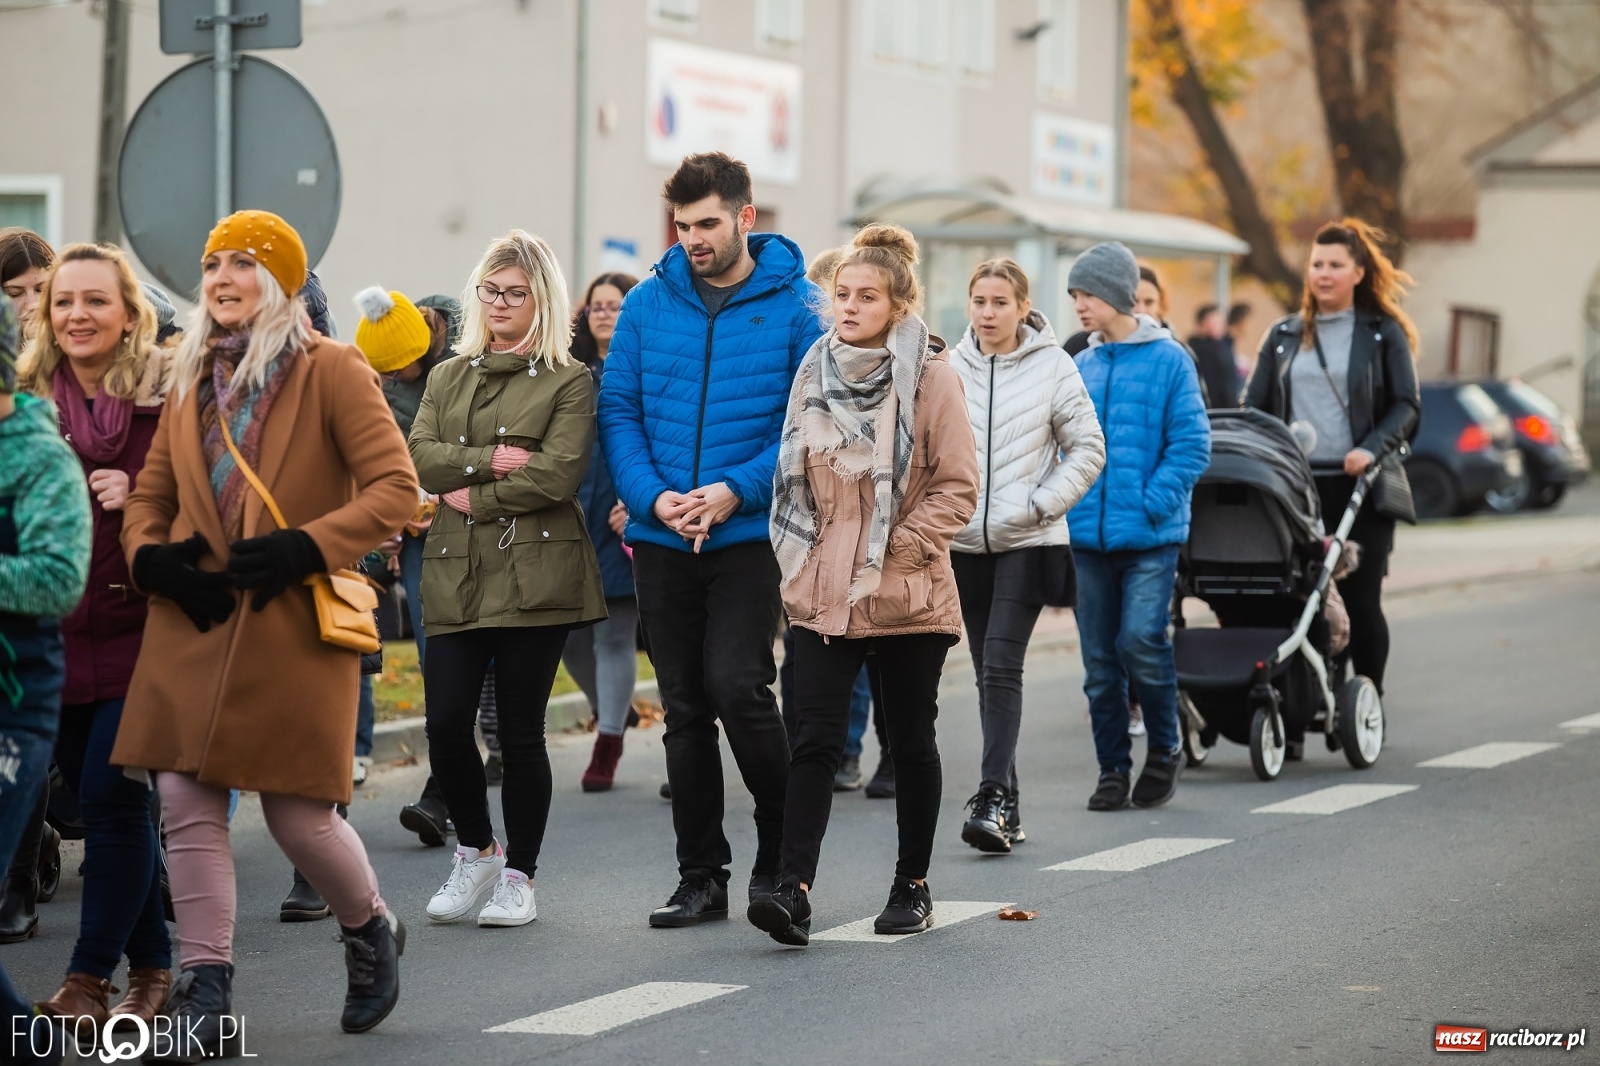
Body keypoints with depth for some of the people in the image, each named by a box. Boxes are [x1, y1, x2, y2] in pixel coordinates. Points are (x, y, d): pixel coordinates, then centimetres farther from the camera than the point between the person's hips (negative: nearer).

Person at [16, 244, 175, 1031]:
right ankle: (151, 965, 22)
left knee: (111, 798, -8)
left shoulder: (170, 397, -4)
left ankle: (90, 976, 1)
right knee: (103, 804, 9)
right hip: (54, 636, 4)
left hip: (140, 633, -4)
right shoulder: (28, 401, 7)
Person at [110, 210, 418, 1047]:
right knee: (188, 803, -4)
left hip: (292, 630, -5)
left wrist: (302, 549, -19)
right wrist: (151, 557, -2)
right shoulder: (193, 380, 14)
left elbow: (395, 489, -10)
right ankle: (206, 989, 1)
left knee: (298, 813, -1)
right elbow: (148, 497, 20)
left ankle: (370, 930, 28)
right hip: (194, 627, 5)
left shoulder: (331, 372, -3)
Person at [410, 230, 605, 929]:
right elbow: (421, 457, 3)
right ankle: (475, 852, 18)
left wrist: (476, 496, -6)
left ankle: (518, 877, 11)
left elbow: (557, 474, -10)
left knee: (520, 731, -1)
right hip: (456, 573, 4)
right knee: (445, 724, -5)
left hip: (535, 573, -4)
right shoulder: (448, 377, 18)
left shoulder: (569, 381, 3)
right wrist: (490, 460, -11)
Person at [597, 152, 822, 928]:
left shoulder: (793, 305, -4)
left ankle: (781, 852, 6)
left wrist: (736, 491, -16)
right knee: (684, 709, 8)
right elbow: (618, 411, 5)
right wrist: (652, 496, -11)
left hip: (751, 536, -4)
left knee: (736, 687, -16)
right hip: (661, 540, 4)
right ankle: (700, 877, 17)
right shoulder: (648, 304, 6)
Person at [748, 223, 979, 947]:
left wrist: (898, 547, -12)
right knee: (815, 739, -8)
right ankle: (793, 891, -16)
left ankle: (913, 886, 22)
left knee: (910, 739, 9)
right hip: (822, 592, 3)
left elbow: (959, 487, -6)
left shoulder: (930, 377, -6)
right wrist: (798, 555, 9)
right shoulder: (815, 373, 9)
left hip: (907, 595, -3)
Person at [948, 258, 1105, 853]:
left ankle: (994, 798, -17)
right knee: (988, 672, 8)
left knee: (1001, 666, -15)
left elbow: (1087, 449, 1)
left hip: (1026, 542, -4)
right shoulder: (949, 368, 5)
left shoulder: (1053, 367, -3)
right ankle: (1006, 806, 15)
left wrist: (1041, 504, -9)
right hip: (965, 541, 4)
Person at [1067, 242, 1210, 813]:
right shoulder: (1081, 368, 10)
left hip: (1150, 535, -5)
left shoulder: (1168, 360, -4)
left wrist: (1150, 505, -14)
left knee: (1141, 641, -15)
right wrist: (1069, 500, 2)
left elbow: (1191, 445, -7)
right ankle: (1113, 769, 15)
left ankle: (1165, 749, 7)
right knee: (1100, 658, 6)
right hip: (1089, 534, 5)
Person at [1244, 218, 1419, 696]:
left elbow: (1407, 406, 1)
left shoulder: (1384, 333, 6)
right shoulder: (1284, 335, 15)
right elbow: (1254, 406, 12)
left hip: (1359, 487, -2)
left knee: (1361, 599, 0)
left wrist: (1372, 449, -16)